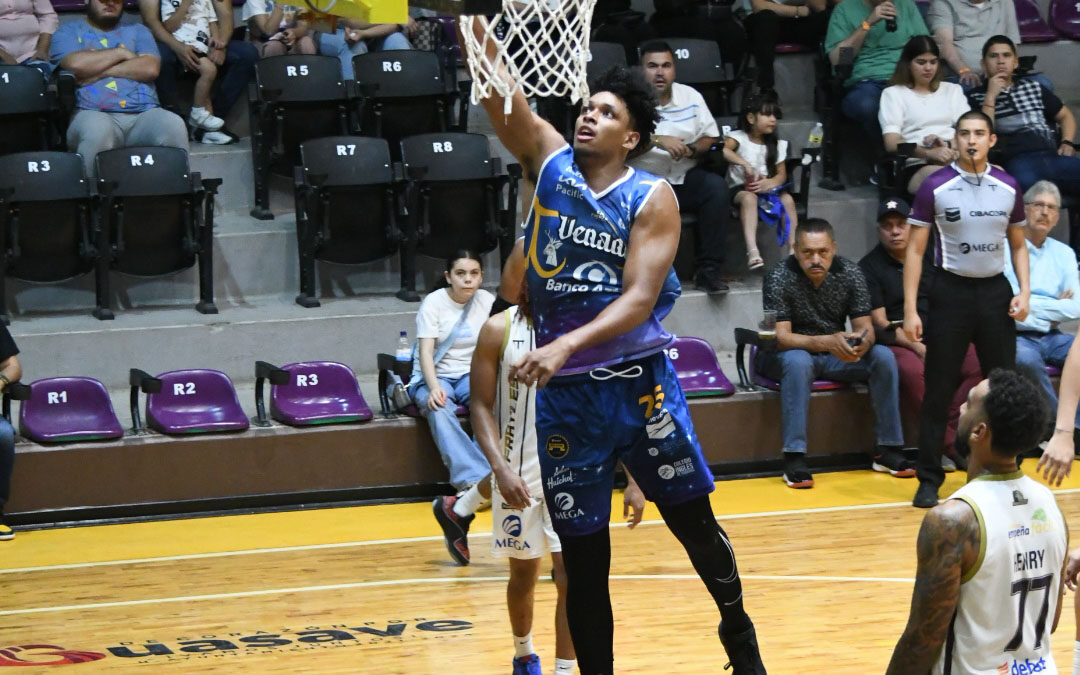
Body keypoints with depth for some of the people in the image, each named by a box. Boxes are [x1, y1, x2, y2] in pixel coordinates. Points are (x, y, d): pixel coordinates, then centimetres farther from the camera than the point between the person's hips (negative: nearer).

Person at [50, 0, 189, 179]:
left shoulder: (137, 31, 27)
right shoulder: (69, 32, 20)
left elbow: (150, 68, 6)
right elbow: (75, 64, -3)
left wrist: (99, 73, 0)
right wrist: (121, 53, 7)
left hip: (144, 113, 2)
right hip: (93, 113, -2)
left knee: (174, 126, -32)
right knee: (97, 131, -40)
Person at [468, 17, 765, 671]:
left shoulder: (652, 199, -6)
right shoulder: (549, 161, 3)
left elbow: (639, 299, -16)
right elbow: (497, 88, -10)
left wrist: (568, 344, -31)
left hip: (641, 379, -2)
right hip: (565, 393, 2)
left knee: (694, 520, 9)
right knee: (583, 555, 4)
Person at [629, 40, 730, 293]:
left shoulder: (690, 96, 9)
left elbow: (710, 137, 12)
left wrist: (691, 150, -10)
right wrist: (656, 141, -25)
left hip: (685, 179, 4)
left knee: (716, 186, -25)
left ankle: (708, 269, -22)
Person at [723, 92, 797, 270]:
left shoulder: (776, 144, 13)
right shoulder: (739, 137, -2)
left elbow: (781, 174, 6)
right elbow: (723, 150, -24)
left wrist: (769, 183, -16)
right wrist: (744, 163, -33)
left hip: (767, 187, 4)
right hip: (740, 187, -4)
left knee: (787, 199, -26)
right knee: (748, 198, -38)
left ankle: (793, 248, -27)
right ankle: (752, 250, -51)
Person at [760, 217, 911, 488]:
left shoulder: (848, 272, -7)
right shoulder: (780, 278, -18)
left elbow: (864, 326, -6)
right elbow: (781, 337, -25)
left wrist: (862, 340, -33)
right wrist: (827, 342, -41)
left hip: (835, 354, 4)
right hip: (787, 355, -4)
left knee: (883, 357, -19)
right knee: (798, 361, -38)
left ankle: (887, 450, -12)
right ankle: (794, 458, -38)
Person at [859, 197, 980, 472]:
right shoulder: (869, 267, 4)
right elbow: (880, 323, -4)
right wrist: (918, 347, -18)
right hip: (897, 343, -4)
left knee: (978, 363, -26)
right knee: (912, 371, -39)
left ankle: (944, 442, -25)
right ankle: (951, 445, -30)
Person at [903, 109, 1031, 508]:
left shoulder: (1008, 187, 4)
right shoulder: (935, 187, -5)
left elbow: (1018, 245, 14)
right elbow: (915, 249, -3)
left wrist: (1024, 291, -2)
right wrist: (910, 310, -10)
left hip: (995, 290, 3)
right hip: (951, 291, -3)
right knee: (938, 391, -2)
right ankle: (929, 480, 6)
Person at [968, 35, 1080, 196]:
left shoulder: (1033, 87, 28)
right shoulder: (977, 97, 15)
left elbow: (1065, 116, 32)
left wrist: (1067, 143, 13)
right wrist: (991, 96, 1)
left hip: (1052, 154, 5)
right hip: (1014, 161, -4)